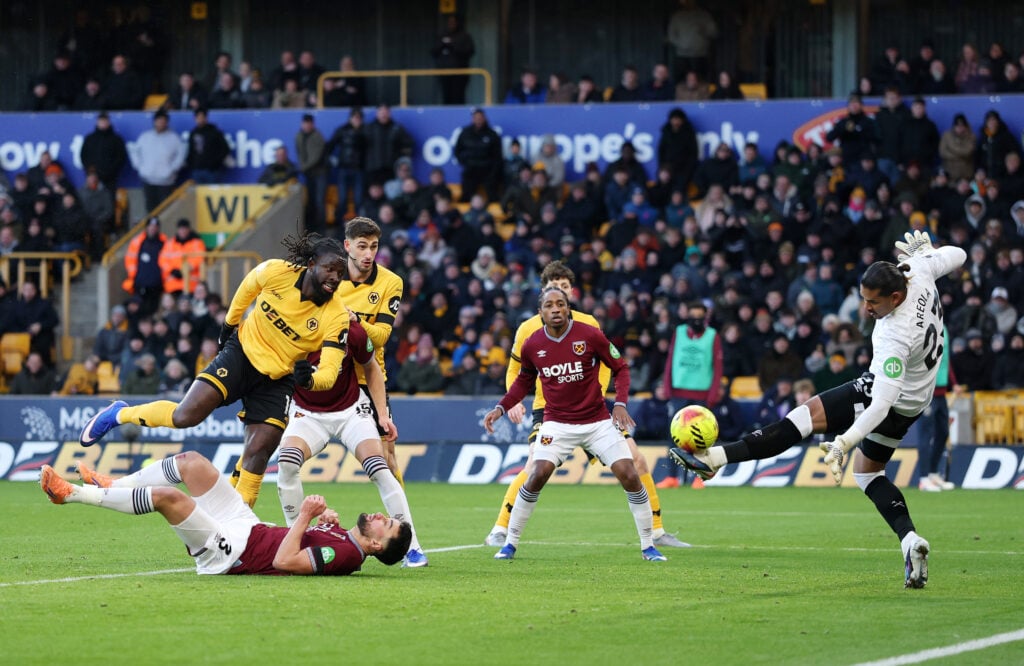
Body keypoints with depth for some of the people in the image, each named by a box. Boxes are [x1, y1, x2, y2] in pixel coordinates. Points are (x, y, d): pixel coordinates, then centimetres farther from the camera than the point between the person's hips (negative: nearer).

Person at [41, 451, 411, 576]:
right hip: (248, 528, 10)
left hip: (229, 551, -10)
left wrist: (305, 516, -25)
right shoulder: (345, 538, 4)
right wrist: (325, 517, 3)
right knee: (191, 461, 9)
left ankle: (72, 494, -6)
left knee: (167, 495, -22)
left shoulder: (346, 554, -23)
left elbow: (284, 561, -30)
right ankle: (111, 486, 23)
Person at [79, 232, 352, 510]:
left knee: (258, 454, -13)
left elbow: (329, 372, -24)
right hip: (243, 351, -1)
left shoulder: (337, 317, -20)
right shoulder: (276, 272, -18)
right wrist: (230, 322, 15)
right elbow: (249, 285, 6)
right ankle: (119, 414, 11)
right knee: (185, 416, -14)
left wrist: (310, 380, -45)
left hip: (277, 379, 1)